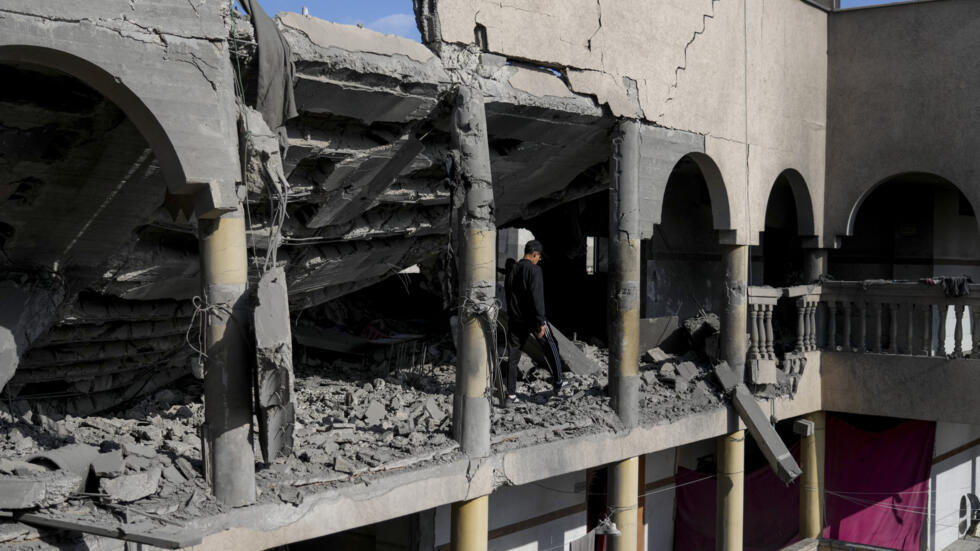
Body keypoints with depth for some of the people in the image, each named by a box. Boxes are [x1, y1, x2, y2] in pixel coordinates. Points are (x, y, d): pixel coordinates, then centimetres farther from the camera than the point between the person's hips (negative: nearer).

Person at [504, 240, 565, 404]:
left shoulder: (511, 271, 10)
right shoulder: (534, 270, -12)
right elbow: (537, 297, -19)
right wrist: (541, 322, -19)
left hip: (515, 320, 6)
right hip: (532, 319, -6)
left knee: (513, 356, 6)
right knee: (551, 348, 14)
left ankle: (511, 393, 2)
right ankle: (558, 382, 20)